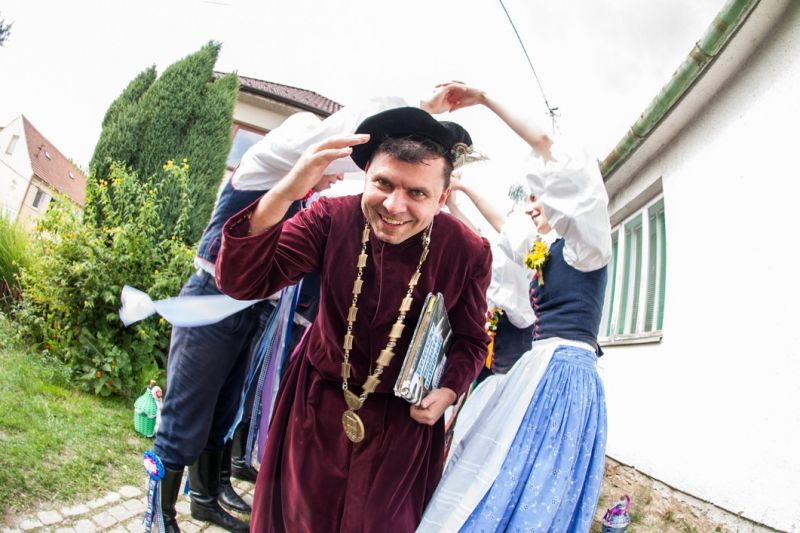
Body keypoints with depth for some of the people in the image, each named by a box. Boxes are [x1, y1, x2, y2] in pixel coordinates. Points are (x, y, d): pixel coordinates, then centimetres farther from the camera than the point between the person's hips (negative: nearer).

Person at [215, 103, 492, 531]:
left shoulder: (468, 254, -17)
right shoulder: (331, 219, -19)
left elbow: (471, 340, -1)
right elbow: (241, 282, -27)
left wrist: (448, 390, -19)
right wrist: (284, 193, -40)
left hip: (403, 416, 0)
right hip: (319, 399, 1)